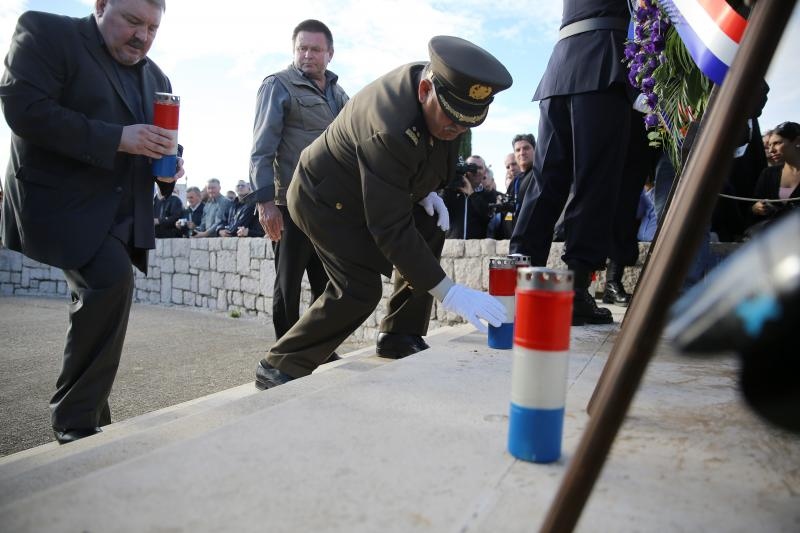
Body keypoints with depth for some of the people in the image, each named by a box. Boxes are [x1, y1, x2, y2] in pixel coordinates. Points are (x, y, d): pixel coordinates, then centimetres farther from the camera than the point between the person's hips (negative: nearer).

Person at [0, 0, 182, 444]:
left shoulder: (156, 78, 16)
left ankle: (87, 418, 27)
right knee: (111, 279, -25)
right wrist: (117, 138, -22)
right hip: (62, 203, -7)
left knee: (104, 294, 11)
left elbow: (159, 140, 21)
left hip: (123, 215, 7)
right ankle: (75, 418, -8)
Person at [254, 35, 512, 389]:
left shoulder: (434, 84, -10)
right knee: (361, 289, -18)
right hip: (325, 198, -9)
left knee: (431, 226, 3)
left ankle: (400, 336, 11)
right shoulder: (389, 130, -37)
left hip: (368, 189, 9)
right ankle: (279, 367, -3)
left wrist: (424, 190, -4)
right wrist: (446, 291, -38)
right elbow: (390, 228, -37)